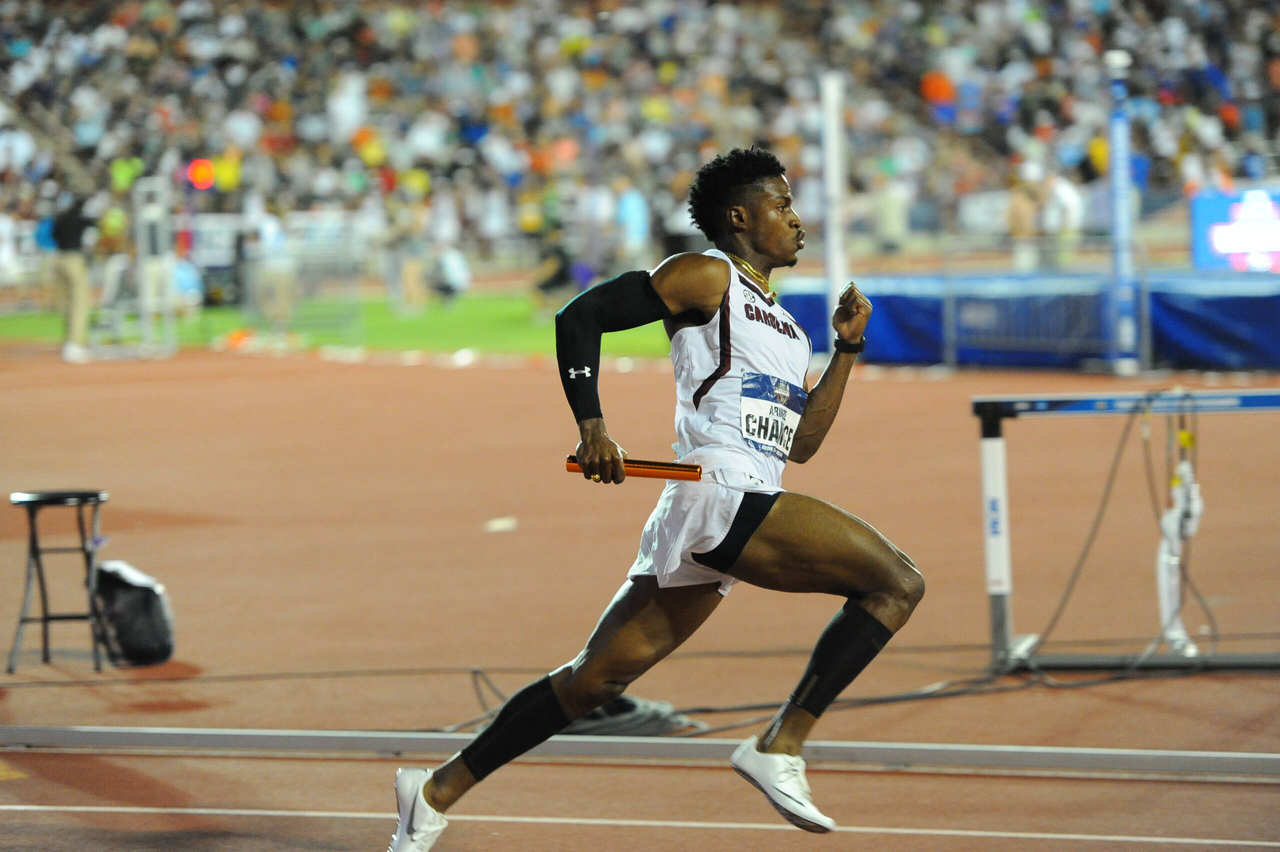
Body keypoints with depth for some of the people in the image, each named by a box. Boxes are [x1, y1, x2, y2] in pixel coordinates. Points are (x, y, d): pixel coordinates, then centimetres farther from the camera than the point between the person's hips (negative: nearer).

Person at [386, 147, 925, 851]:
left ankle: (439, 791, 17)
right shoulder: (706, 277, 1)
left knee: (596, 677, 12)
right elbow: (580, 316, -4)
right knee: (897, 582, -16)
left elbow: (800, 444, 25)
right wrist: (591, 424, -15)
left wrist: (847, 349, 20)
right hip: (719, 497, -9)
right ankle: (781, 746, -18)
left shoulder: (782, 327, 27)